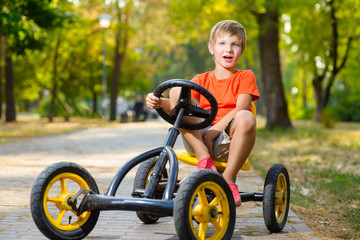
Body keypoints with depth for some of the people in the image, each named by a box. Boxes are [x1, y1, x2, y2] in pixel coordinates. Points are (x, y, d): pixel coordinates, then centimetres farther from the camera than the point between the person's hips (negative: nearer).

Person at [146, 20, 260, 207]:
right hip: (198, 139, 3)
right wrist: (160, 103, -21)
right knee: (177, 92, -17)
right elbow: (181, 106, 2)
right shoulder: (202, 80, 19)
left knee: (246, 118, -37)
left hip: (228, 142, -2)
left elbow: (240, 108, -6)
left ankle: (229, 179, -19)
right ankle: (204, 160, -23)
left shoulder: (245, 77, 11)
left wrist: (212, 131, -19)